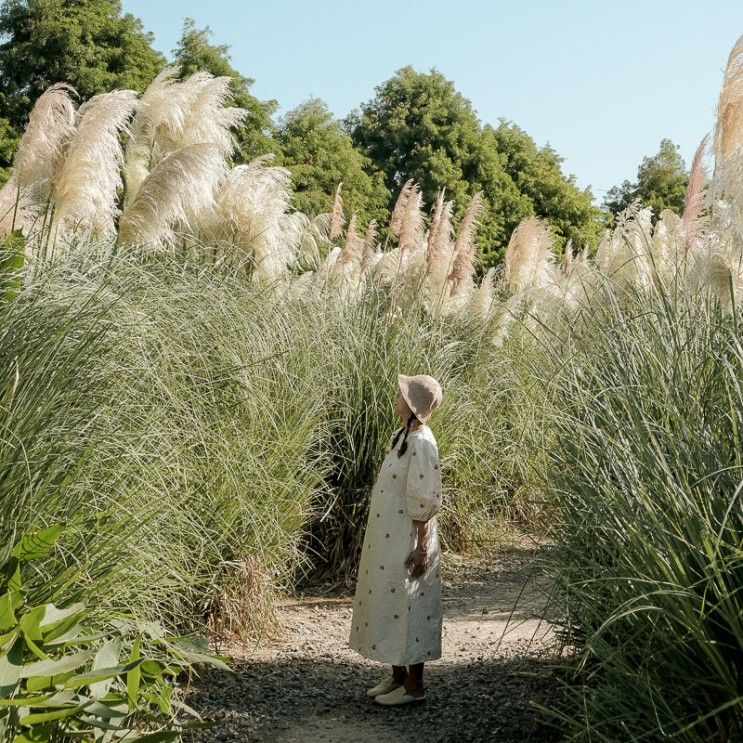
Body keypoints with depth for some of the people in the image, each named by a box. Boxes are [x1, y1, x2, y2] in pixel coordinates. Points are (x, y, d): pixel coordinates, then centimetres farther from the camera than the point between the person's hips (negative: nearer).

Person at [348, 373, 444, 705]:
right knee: (388, 602, 15)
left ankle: (414, 687, 11)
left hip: (407, 541, -9)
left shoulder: (421, 443, -20)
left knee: (406, 606, 0)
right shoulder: (404, 436, 8)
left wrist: (421, 547, -18)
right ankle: (397, 676, 28)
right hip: (388, 539, 9)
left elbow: (424, 502, -19)